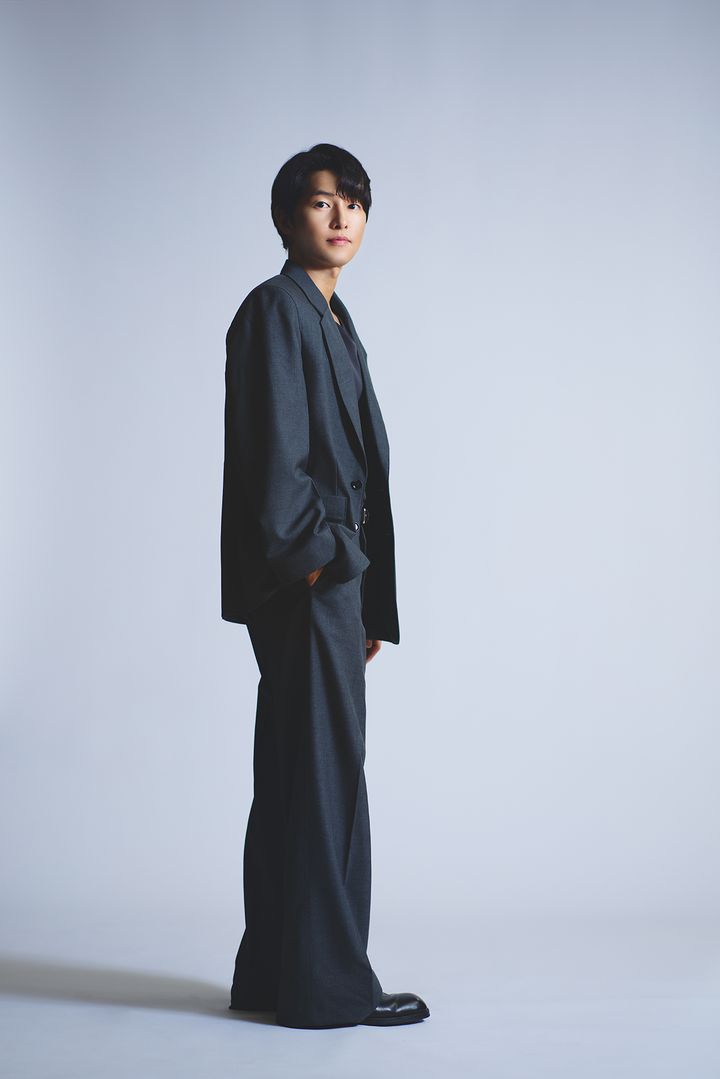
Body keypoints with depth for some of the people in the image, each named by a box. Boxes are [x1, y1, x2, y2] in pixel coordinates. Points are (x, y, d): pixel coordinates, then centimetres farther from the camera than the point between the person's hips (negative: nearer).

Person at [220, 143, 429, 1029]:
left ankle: (272, 974, 19)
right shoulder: (276, 309, -7)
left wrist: (368, 605, 17)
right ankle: (328, 984, 3)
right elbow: (274, 450, -16)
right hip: (304, 583, -9)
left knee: (292, 778, 11)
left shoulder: (334, 324, 21)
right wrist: (312, 556, -18)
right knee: (324, 770, -5)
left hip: (332, 577, 9)